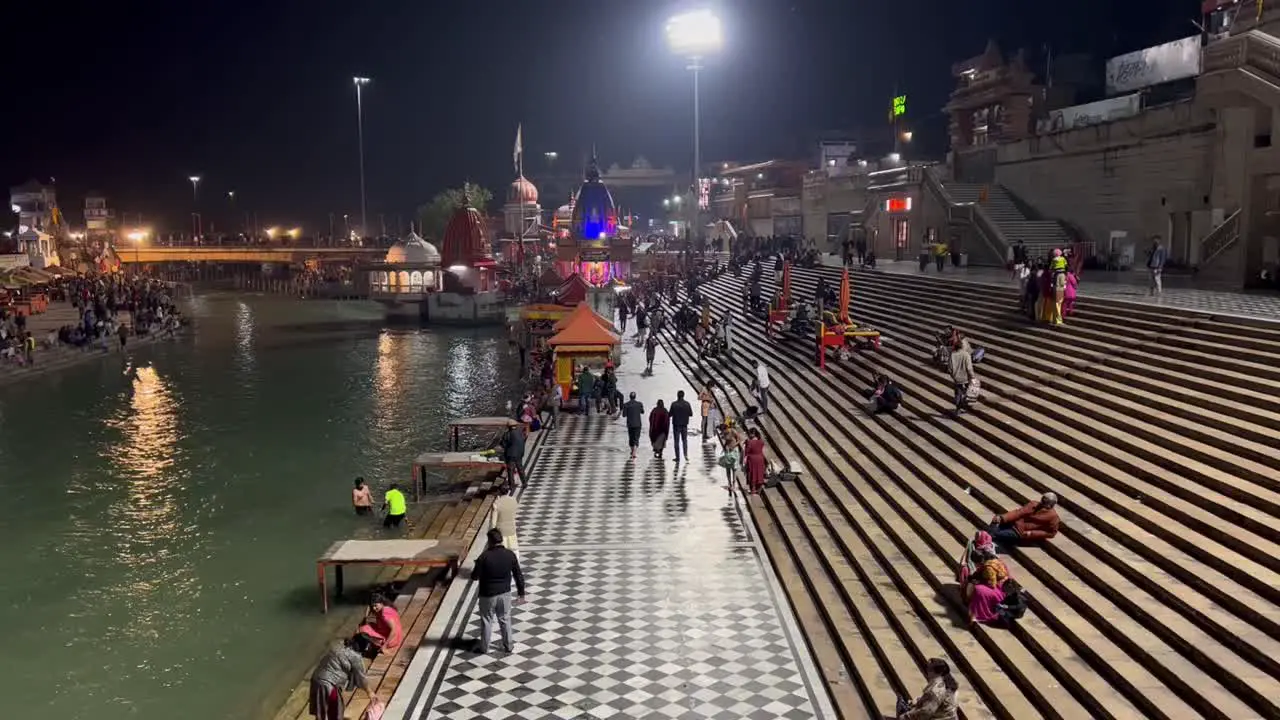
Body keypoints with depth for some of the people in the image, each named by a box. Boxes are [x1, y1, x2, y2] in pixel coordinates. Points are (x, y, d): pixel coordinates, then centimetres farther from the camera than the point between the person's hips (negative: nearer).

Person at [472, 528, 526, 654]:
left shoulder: (484, 557, -22)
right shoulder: (510, 555, -11)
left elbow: (474, 576, -11)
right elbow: (518, 575, -4)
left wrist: (476, 565, 10)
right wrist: (521, 593, 7)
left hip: (487, 595, -3)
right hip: (505, 593, 3)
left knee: (486, 621, 15)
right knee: (505, 620, 20)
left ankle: (483, 647, 30)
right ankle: (509, 646, 31)